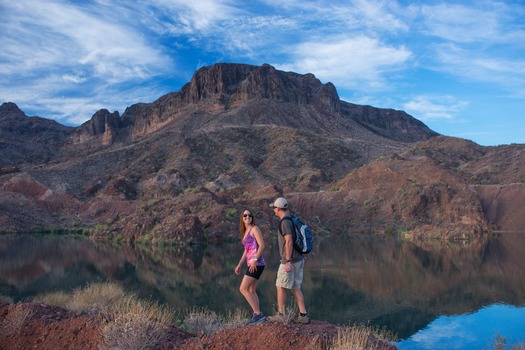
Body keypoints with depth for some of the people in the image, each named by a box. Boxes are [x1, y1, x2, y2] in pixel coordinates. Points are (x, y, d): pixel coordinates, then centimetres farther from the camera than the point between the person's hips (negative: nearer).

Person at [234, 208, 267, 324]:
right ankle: (257, 315, 16)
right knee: (251, 291, 12)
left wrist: (255, 260, -23)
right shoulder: (245, 232, 18)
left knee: (243, 289, -11)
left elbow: (262, 245, -16)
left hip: (257, 264, -9)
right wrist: (239, 265, 16)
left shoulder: (254, 228, -7)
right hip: (251, 264, 9)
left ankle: (258, 314, -11)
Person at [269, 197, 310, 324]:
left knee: (281, 287, 2)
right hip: (299, 259, 9)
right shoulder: (293, 220, 15)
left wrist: (287, 261, -23)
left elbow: (289, 241, -23)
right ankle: (303, 315, 7)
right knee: (295, 288, 11)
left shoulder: (285, 222, -15)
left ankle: (280, 314, 8)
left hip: (290, 260, -9)